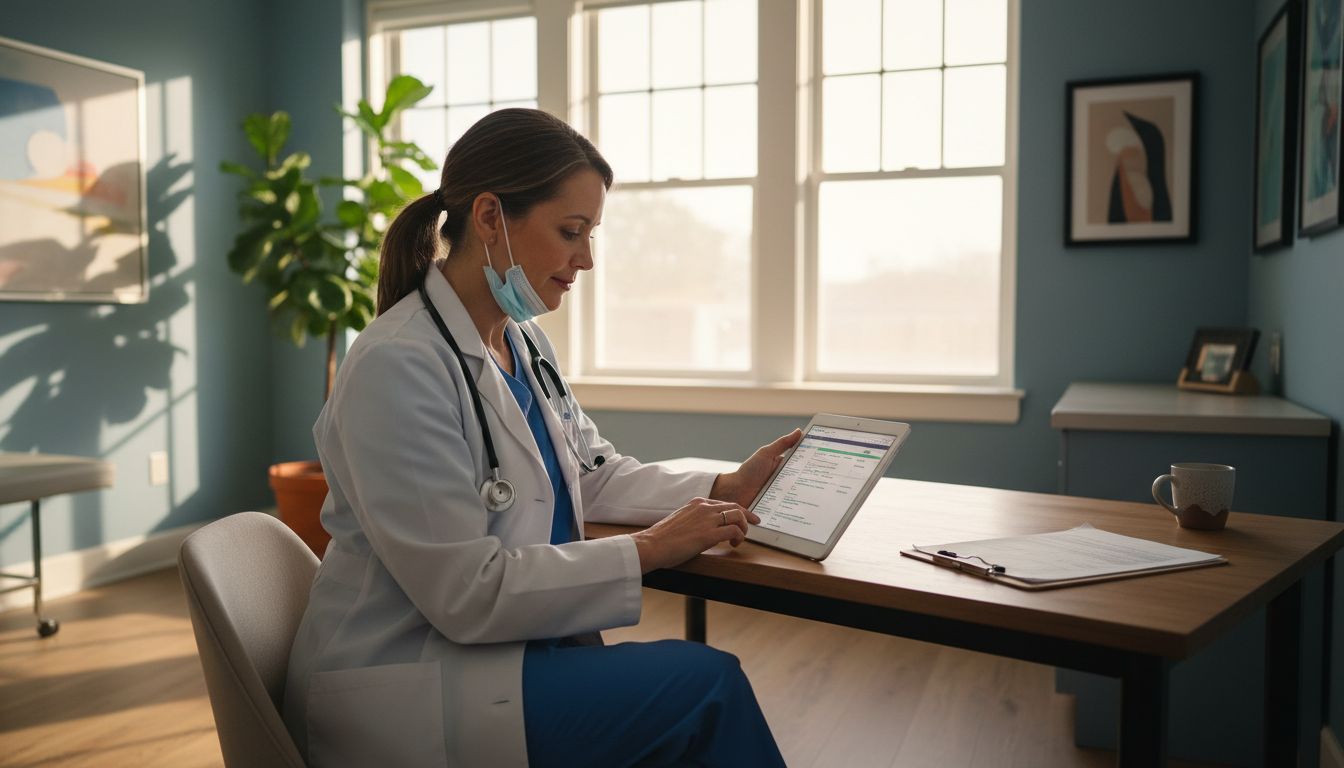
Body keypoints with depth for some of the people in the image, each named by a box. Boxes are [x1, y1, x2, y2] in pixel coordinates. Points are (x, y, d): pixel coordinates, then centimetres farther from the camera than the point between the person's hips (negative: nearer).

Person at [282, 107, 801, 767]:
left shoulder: (524, 342, 6)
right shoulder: (397, 366, -21)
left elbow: (592, 475, 12)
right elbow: (468, 593, -22)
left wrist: (720, 490, -2)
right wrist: (650, 549, -18)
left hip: (514, 648, 8)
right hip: (406, 688, -7)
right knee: (706, 681, -16)